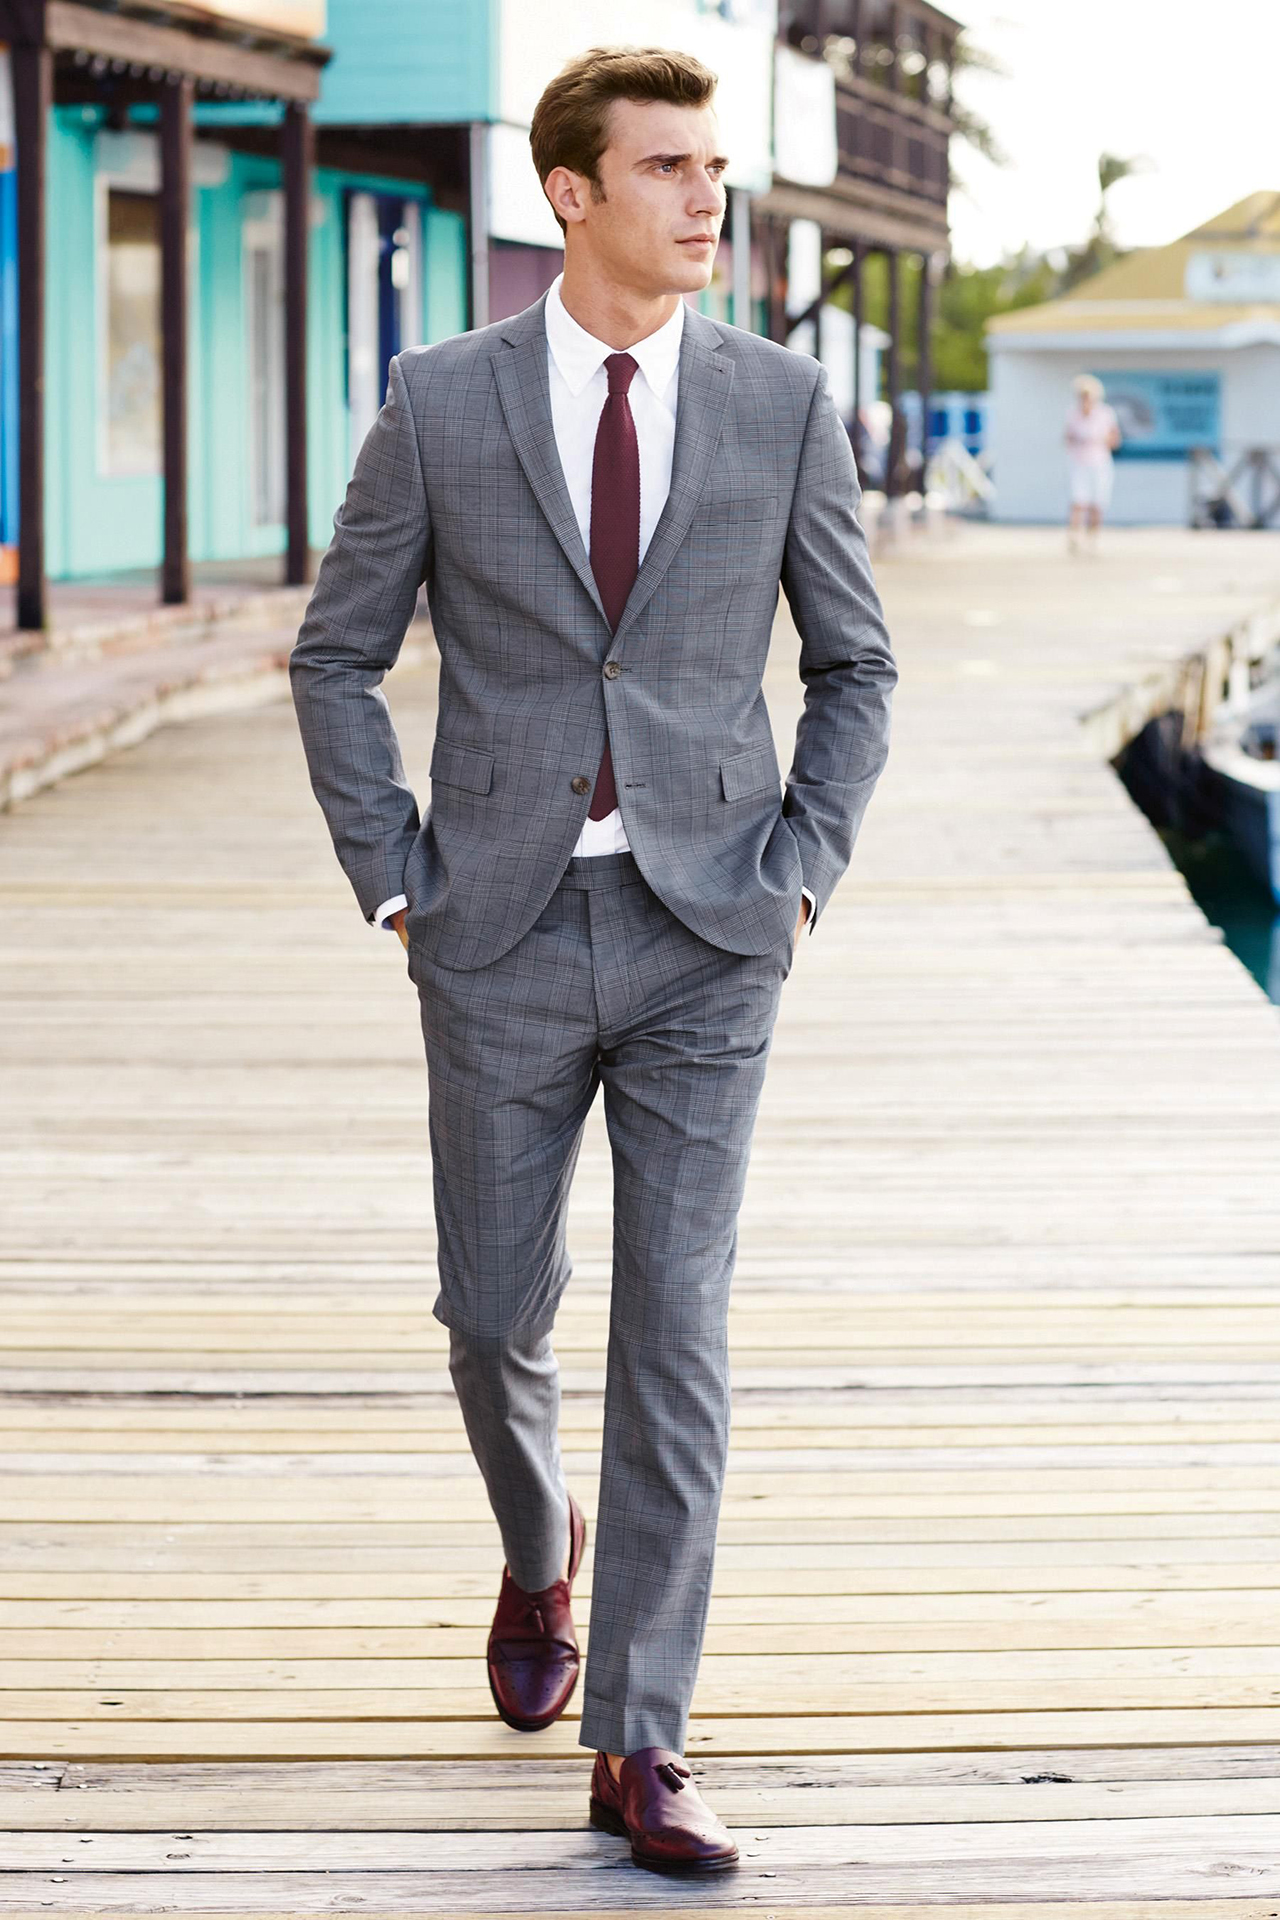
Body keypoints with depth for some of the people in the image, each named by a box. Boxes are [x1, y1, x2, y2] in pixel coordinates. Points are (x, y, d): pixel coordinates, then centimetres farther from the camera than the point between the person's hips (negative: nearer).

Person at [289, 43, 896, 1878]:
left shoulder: (782, 400, 1)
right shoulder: (441, 402, -2)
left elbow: (854, 664, 10)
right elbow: (338, 657, 6)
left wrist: (800, 871, -1)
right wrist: (396, 879, -2)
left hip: (704, 937, 0)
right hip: (505, 941, 0)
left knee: (677, 1330, -6)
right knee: (496, 1312, 10)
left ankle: (639, 1745, -2)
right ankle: (542, 1548, 44)